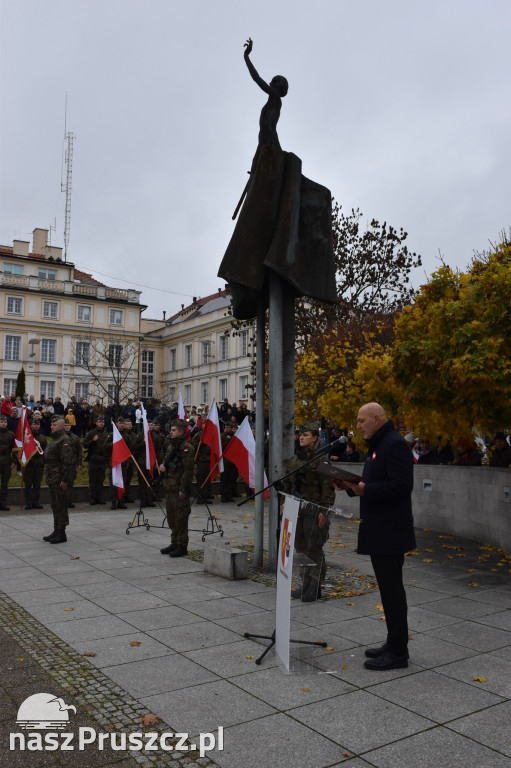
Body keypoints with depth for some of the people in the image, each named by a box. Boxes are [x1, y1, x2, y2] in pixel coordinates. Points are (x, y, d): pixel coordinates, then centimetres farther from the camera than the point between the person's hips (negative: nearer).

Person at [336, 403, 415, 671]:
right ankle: (393, 644, 27)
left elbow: (401, 485, -25)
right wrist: (352, 486, 5)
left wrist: (365, 489, -28)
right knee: (388, 588, 16)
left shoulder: (395, 445, -16)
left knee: (392, 589, -3)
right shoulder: (378, 445, 17)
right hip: (379, 531, 10)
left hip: (390, 532, -10)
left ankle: (398, 652, 8)